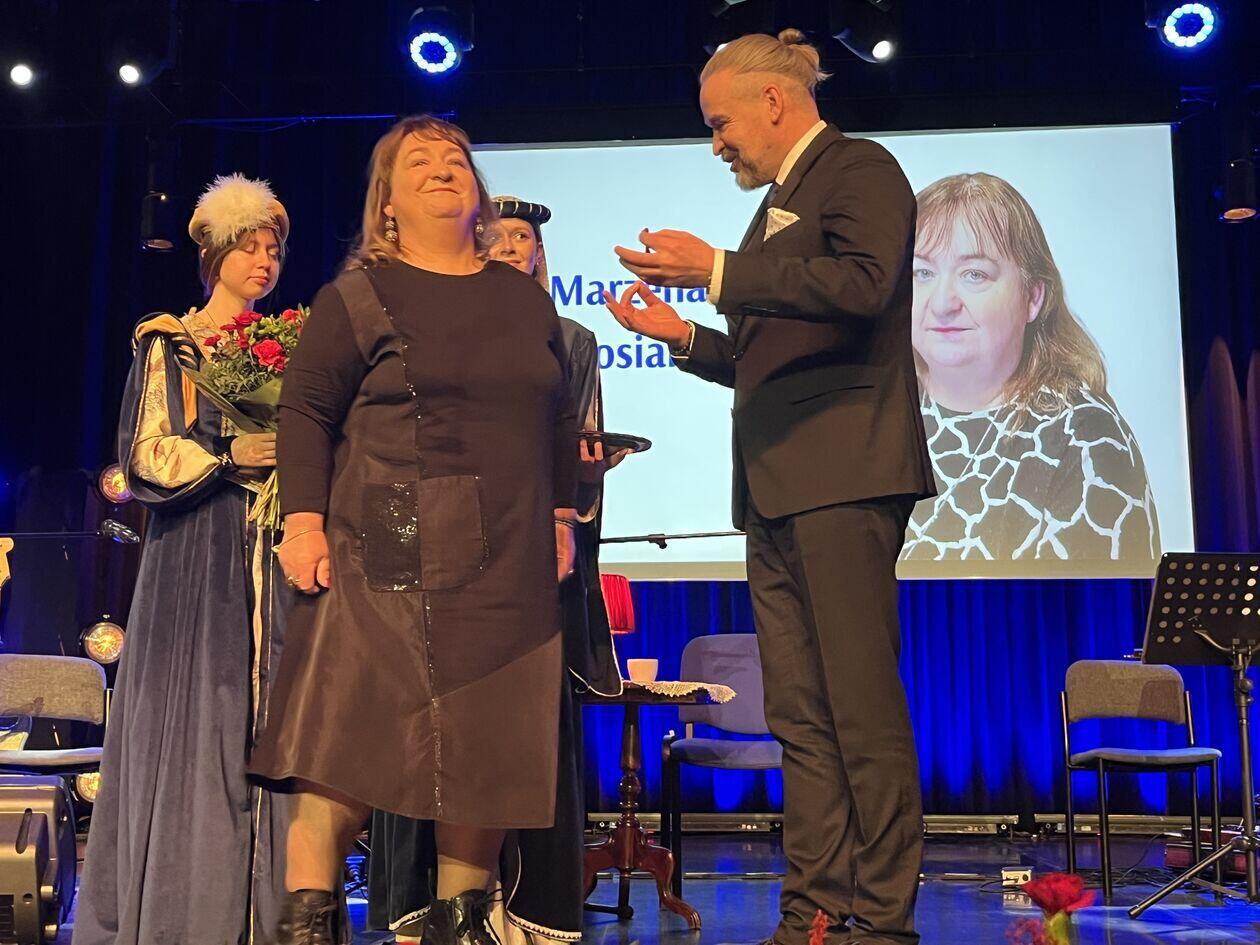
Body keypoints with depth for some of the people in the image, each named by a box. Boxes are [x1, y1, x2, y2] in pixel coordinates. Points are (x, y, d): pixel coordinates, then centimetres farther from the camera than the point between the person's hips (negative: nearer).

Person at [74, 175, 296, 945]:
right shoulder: (169, 343, 5)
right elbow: (147, 455, -5)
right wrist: (233, 456, -15)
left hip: (275, 560, 4)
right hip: (197, 560, -4)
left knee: (272, 726, 1)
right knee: (196, 728, -5)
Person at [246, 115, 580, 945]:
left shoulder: (525, 300, 16)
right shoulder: (359, 296, 3)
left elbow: (558, 419, 20)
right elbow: (305, 410, -1)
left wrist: (561, 514, 14)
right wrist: (305, 520, -11)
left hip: (508, 563, 4)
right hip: (388, 556, -4)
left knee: (486, 736, 4)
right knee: (349, 722, -7)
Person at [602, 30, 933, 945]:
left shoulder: (859, 168, 1)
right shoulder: (781, 202, 25)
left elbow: (862, 283, -19)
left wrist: (720, 272, -18)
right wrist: (687, 335, 15)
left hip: (844, 474, -9)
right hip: (777, 486, 9)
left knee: (862, 705, -6)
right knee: (800, 714, 6)